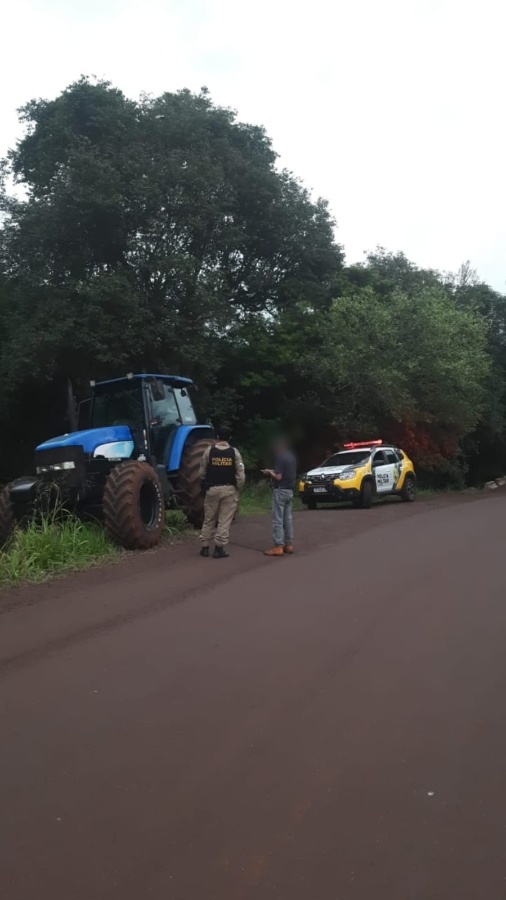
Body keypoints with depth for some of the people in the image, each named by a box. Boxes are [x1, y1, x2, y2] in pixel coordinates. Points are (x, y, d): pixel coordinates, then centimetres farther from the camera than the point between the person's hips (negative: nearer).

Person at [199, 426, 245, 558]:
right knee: (224, 520, 3)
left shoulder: (209, 451, -2)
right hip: (229, 489, -1)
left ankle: (205, 547, 16)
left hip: (212, 489, 1)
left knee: (209, 519, 12)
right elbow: (240, 474, -6)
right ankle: (219, 549, 3)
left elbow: (202, 472, 2)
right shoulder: (234, 452, -4)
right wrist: (238, 489, 7)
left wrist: (205, 485, 18)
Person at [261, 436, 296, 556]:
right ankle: (289, 545, 15)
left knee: (278, 520, -7)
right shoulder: (292, 457, 11)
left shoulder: (280, 458, -15)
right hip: (290, 490, 9)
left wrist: (270, 473, -2)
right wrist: (274, 471, 16)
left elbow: (278, 477, -20)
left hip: (280, 490, -9)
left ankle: (278, 547, -8)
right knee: (288, 519, 12)